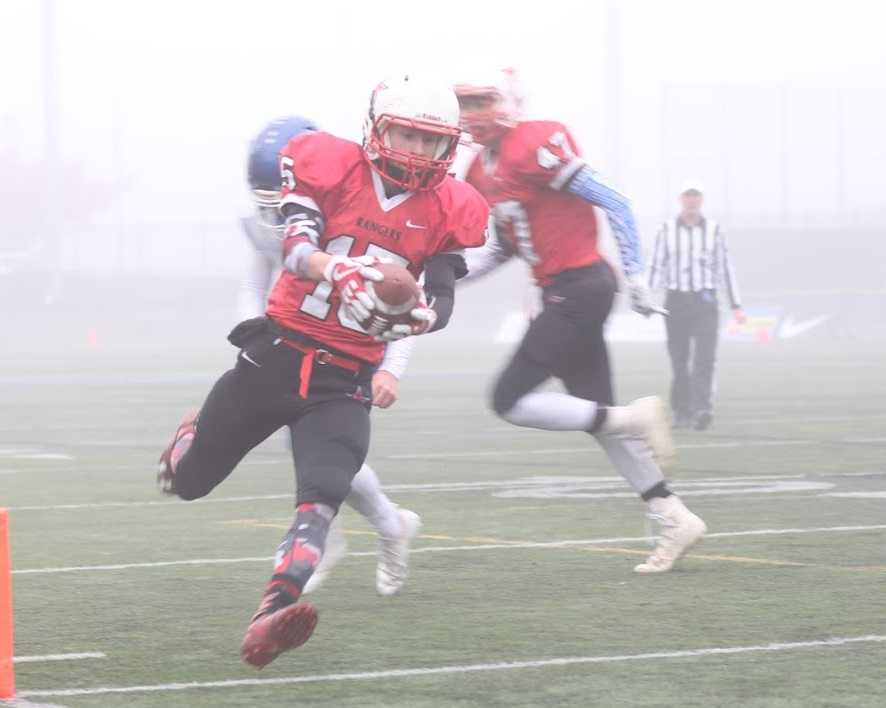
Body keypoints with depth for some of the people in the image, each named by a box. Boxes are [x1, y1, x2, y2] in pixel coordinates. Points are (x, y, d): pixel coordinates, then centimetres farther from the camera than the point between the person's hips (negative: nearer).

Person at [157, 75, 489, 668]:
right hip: (277, 351, 0)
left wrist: (419, 318, -31)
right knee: (190, 481, 16)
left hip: (346, 380, 0)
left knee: (323, 496, -23)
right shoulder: (330, 165, -9)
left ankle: (272, 617, -36)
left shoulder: (450, 210, -2)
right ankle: (193, 436, 52)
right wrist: (338, 273, -44)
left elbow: (443, 300, -7)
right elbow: (296, 250, -22)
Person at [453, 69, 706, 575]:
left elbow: (614, 204, -15)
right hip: (562, 293, 9)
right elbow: (503, 248, 22)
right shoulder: (483, 172, 12)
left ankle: (634, 418, -9)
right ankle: (676, 520, 15)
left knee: (511, 401, -10)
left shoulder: (534, 148, -16)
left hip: (579, 288, -9)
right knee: (596, 414, 11)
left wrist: (636, 277, -14)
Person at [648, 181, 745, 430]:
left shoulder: (714, 230, 8)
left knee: (705, 358, -14)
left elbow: (725, 267, 10)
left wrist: (736, 305, 8)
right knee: (679, 361, 1)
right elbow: (657, 266, 5)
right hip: (676, 300, 0)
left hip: (705, 301, 0)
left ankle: (702, 409, -23)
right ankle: (682, 412, 11)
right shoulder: (667, 230, 6)